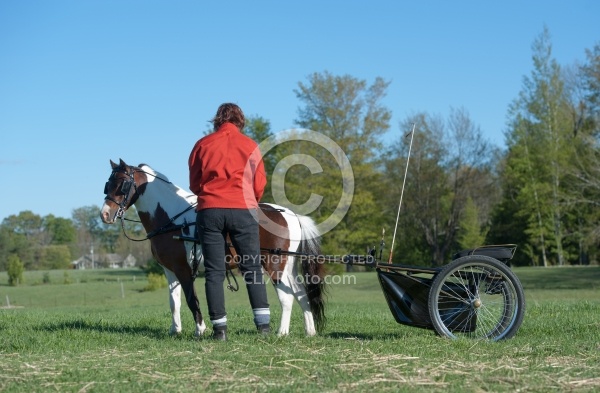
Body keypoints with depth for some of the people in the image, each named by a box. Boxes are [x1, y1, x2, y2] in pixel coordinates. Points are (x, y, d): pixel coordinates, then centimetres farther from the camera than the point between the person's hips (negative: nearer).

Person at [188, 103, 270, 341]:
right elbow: (260, 184, 7)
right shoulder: (249, 145, 5)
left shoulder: (203, 144, 8)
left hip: (209, 211, 1)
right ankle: (263, 323, 0)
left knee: (214, 272, 3)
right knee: (252, 268, 6)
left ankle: (219, 327, -1)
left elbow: (194, 183, 12)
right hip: (243, 210, -1)